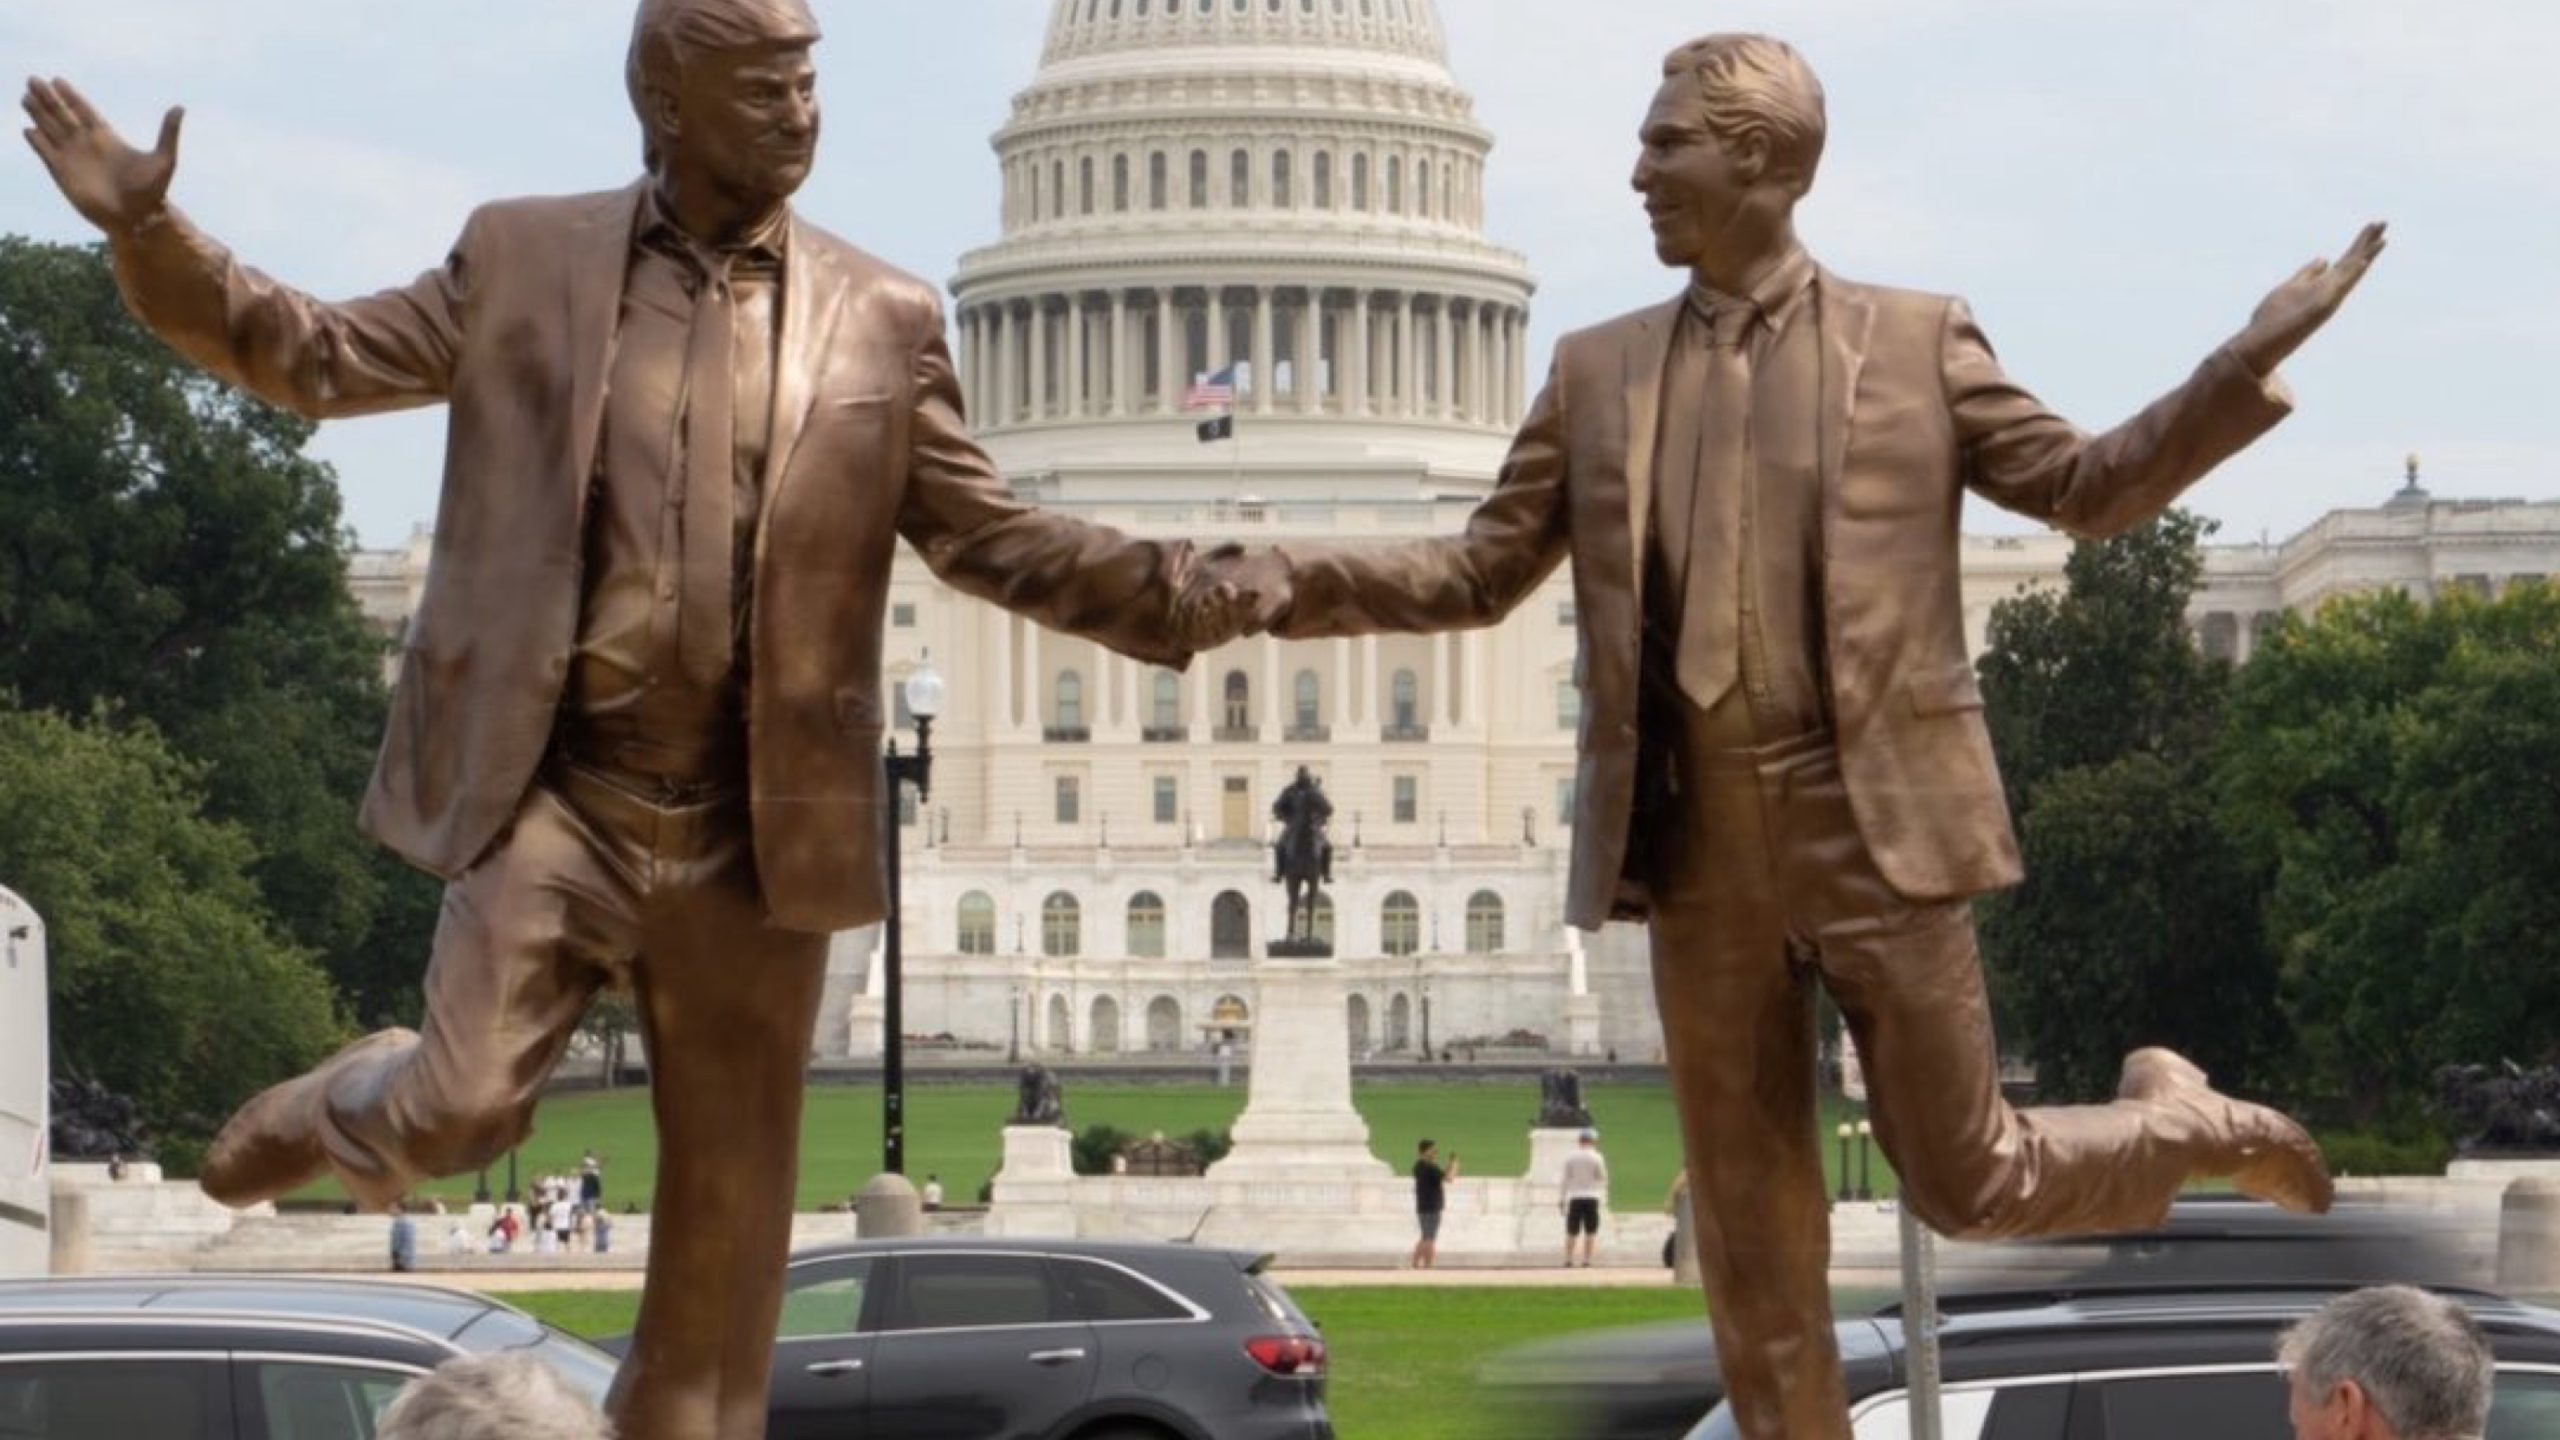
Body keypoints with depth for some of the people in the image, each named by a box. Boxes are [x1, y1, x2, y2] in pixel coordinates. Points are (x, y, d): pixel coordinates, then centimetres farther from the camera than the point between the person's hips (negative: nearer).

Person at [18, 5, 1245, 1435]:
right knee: (464, 1107, -12)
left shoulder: (881, 317, 4)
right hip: (554, 793, -1)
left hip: (753, 826, 2)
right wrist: (151, 232, -6)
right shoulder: (526, 259, 2)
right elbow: (327, 357, 7)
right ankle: (339, 1115, 25)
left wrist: (1186, 594, -10)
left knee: (732, 1188, 6)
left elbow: (991, 536, 5)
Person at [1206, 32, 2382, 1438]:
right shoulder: (1599, 371, 10)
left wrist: (2248, 362, -6)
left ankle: (2186, 1123, 32)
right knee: (1748, 1219, 7)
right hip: (1696, 841, 3)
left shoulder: (1916, 339, 3)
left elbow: (2086, 488, 6)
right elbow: (1482, 570, 12)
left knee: (1966, 1182, 3)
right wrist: (1301, 579, -4)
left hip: (1874, 823, -3)